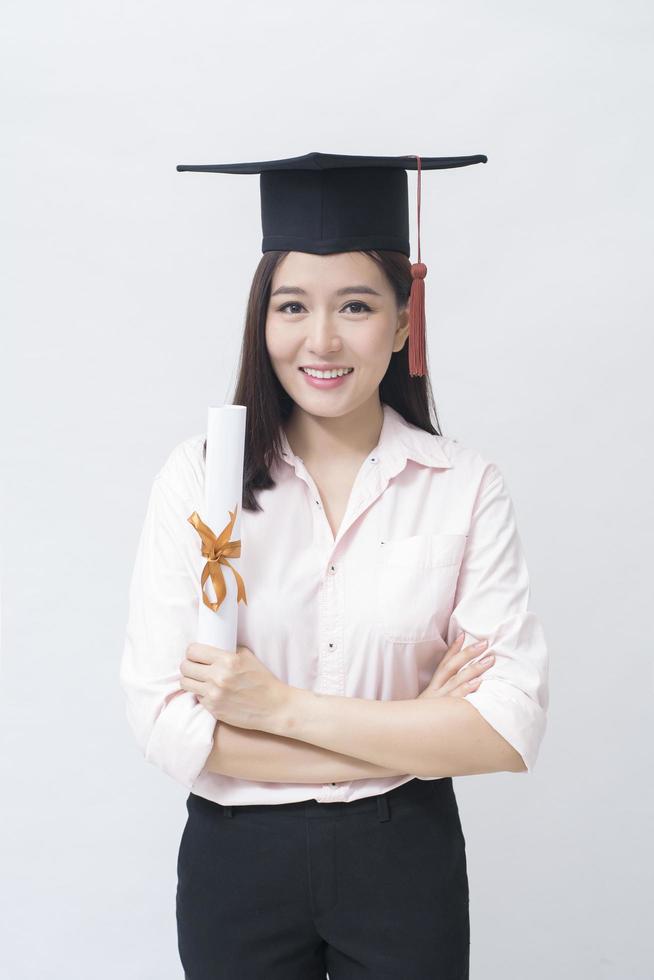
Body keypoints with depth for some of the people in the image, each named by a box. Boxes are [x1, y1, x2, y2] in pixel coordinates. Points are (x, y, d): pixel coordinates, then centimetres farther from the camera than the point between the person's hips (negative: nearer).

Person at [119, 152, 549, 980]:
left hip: (405, 859, 0)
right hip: (236, 859, 0)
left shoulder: (467, 486, -8)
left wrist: (283, 707, -18)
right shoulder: (199, 476, -10)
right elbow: (166, 724, -15)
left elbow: (509, 731, -14)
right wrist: (410, 734, -15)